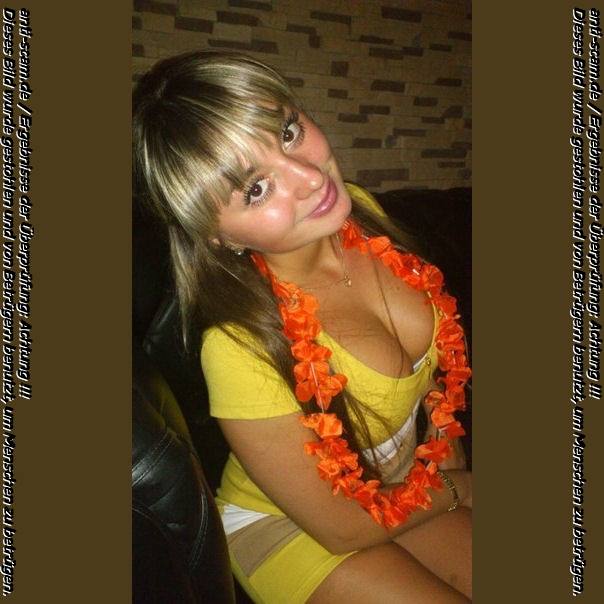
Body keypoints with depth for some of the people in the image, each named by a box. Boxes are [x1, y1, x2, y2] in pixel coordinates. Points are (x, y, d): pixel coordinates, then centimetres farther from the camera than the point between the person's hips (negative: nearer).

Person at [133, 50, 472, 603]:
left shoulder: (359, 211, -16)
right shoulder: (241, 346, -35)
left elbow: (430, 351, 3)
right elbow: (344, 528, -20)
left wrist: (447, 455, -3)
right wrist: (456, 489, -6)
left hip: (405, 477, 6)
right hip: (290, 526, -5)